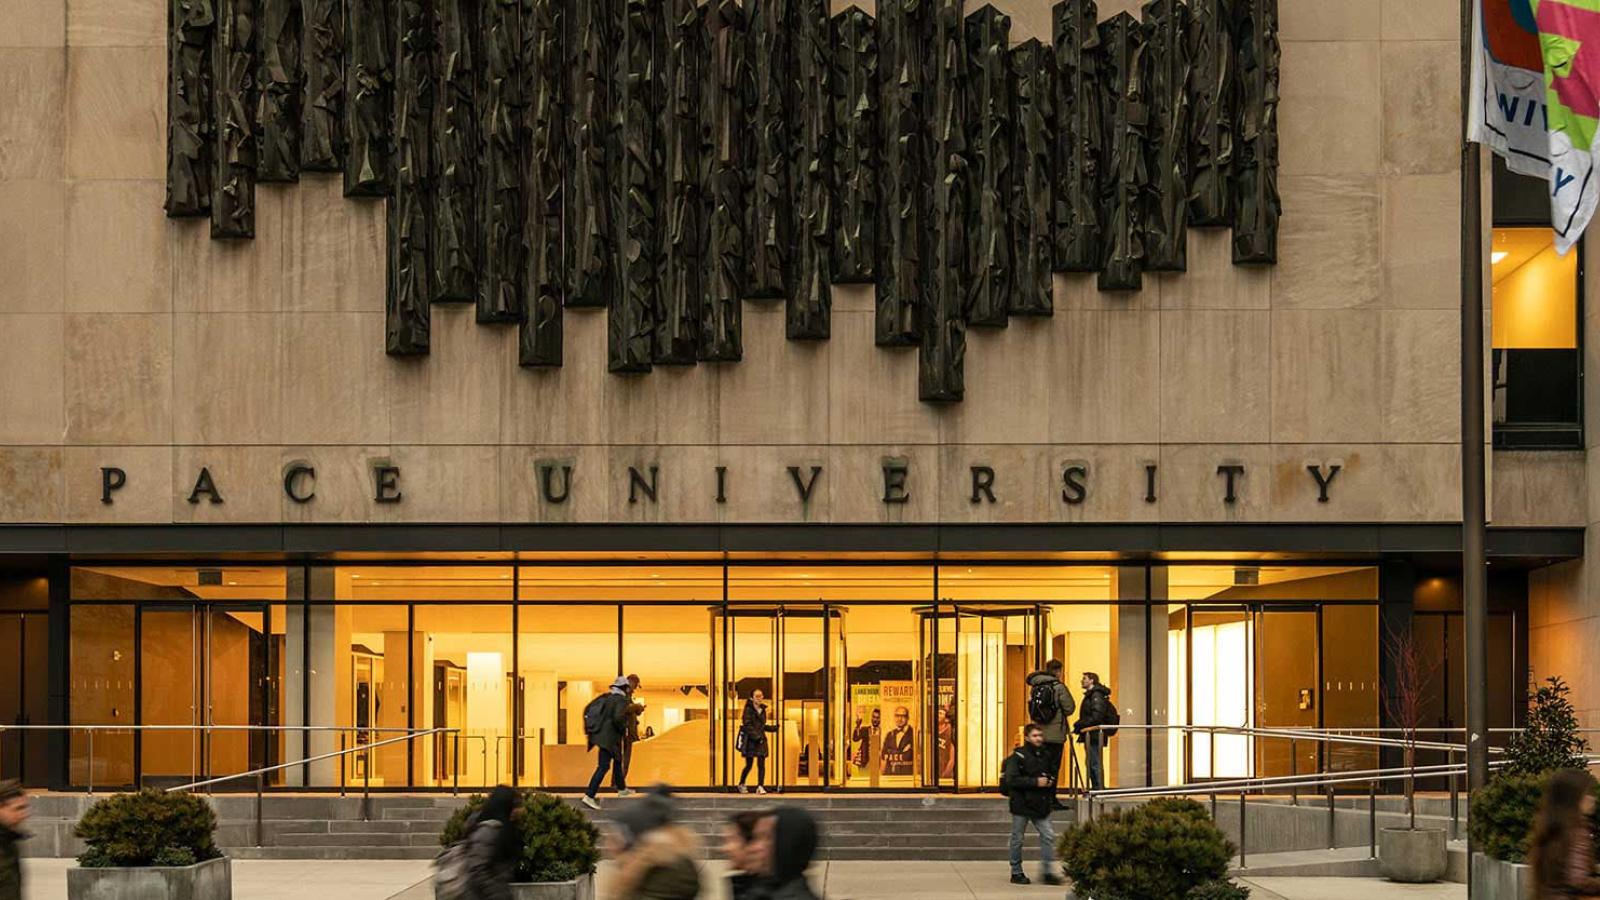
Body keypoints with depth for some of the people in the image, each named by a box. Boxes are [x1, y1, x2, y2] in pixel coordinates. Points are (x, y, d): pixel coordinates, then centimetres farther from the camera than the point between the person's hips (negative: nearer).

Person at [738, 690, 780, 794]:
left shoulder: (763, 710, 13)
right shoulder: (748, 710, -7)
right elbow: (747, 726, -14)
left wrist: (775, 728, 13)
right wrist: (756, 735, -24)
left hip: (761, 740, 5)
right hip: (750, 740, -5)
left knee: (761, 764, -5)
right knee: (749, 765, 3)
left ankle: (760, 787, -5)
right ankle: (741, 784, 24)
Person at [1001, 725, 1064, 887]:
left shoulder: (1045, 755, 11)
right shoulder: (1018, 756, -10)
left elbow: (1051, 775, 28)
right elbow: (1011, 779, -20)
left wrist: (1050, 781, 5)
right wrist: (1035, 782, -21)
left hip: (1040, 804, 5)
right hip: (1021, 803, -5)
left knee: (1048, 835, -4)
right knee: (1017, 838, 4)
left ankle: (1047, 871, 2)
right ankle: (1016, 873, 14)